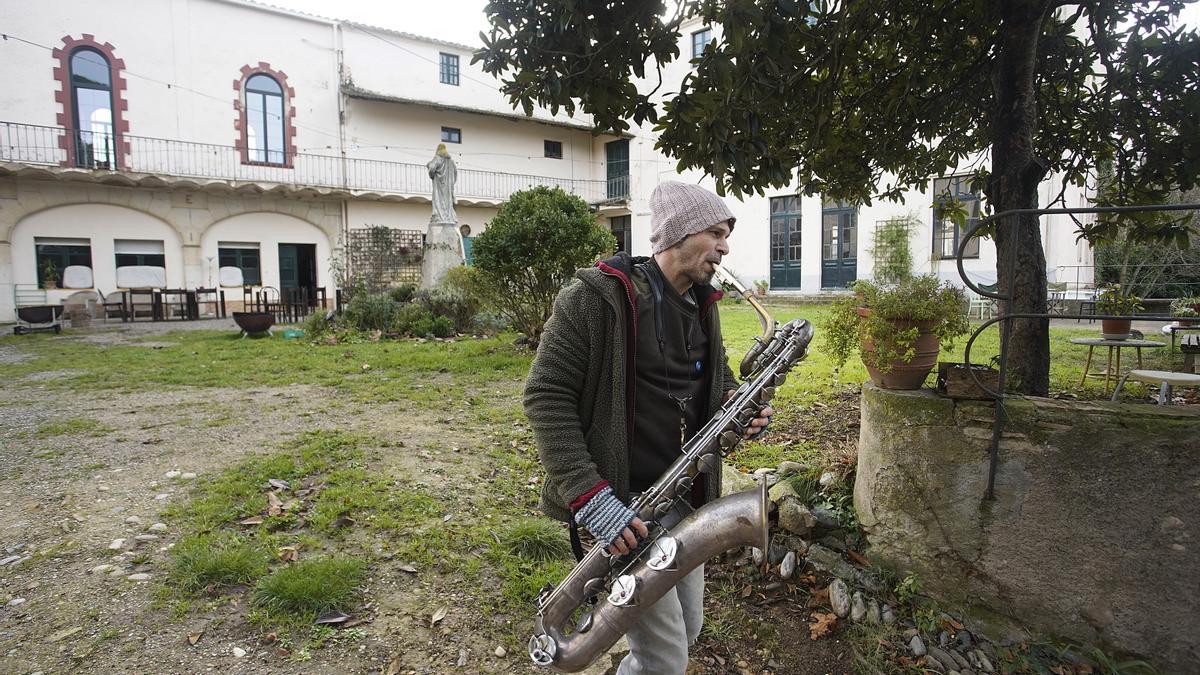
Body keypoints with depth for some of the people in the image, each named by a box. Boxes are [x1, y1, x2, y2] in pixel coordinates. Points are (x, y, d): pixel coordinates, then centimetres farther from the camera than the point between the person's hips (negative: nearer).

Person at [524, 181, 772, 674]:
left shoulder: (702, 304, 8)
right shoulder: (597, 297, -17)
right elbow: (545, 396, -18)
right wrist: (590, 496, -25)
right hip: (624, 505, -8)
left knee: (688, 628, 22)